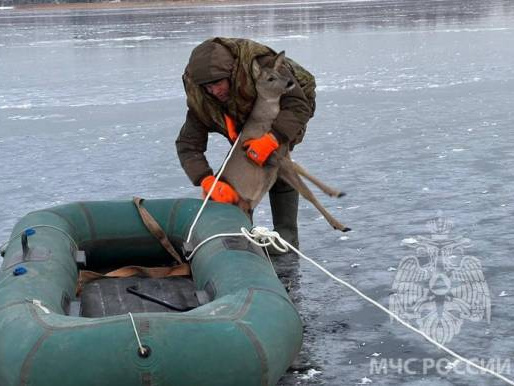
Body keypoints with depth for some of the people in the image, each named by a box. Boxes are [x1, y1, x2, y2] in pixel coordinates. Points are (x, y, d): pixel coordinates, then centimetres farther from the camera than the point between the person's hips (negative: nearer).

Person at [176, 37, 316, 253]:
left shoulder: (262, 65, -44)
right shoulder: (200, 98, -29)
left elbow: (299, 106, -42)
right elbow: (187, 145, -32)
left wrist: (272, 140, -58)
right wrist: (208, 182, -49)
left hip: (288, 115, -5)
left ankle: (286, 235, -15)